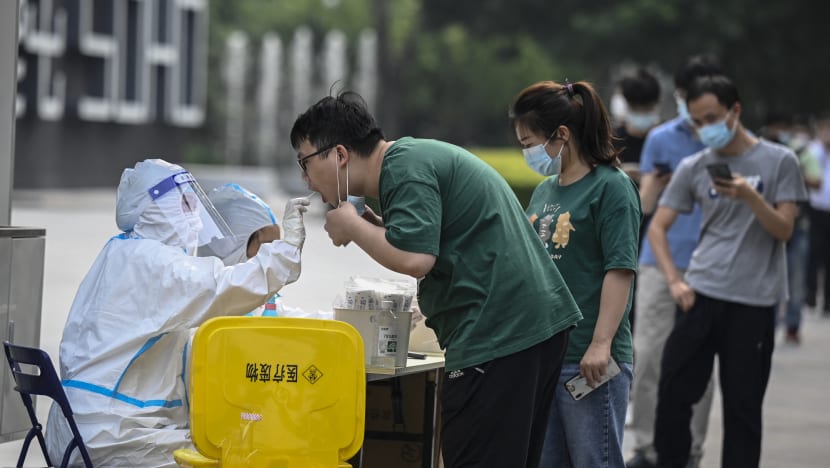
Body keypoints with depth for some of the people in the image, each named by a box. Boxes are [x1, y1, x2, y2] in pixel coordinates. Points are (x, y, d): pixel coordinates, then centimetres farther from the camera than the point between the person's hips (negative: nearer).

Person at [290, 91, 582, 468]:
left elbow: (414, 260, -23)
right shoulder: (415, 155, 20)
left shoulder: (405, 167, -12)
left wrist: (351, 226, -8)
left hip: (498, 334, -11)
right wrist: (375, 228, 11)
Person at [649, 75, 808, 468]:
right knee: (674, 392, 1)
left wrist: (749, 196, -20)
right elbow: (657, 228, 9)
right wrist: (675, 281, -4)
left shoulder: (779, 161, 0)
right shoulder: (693, 167, 6)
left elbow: (784, 230, -3)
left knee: (743, 406, 2)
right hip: (700, 295, 2)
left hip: (754, 303, -2)